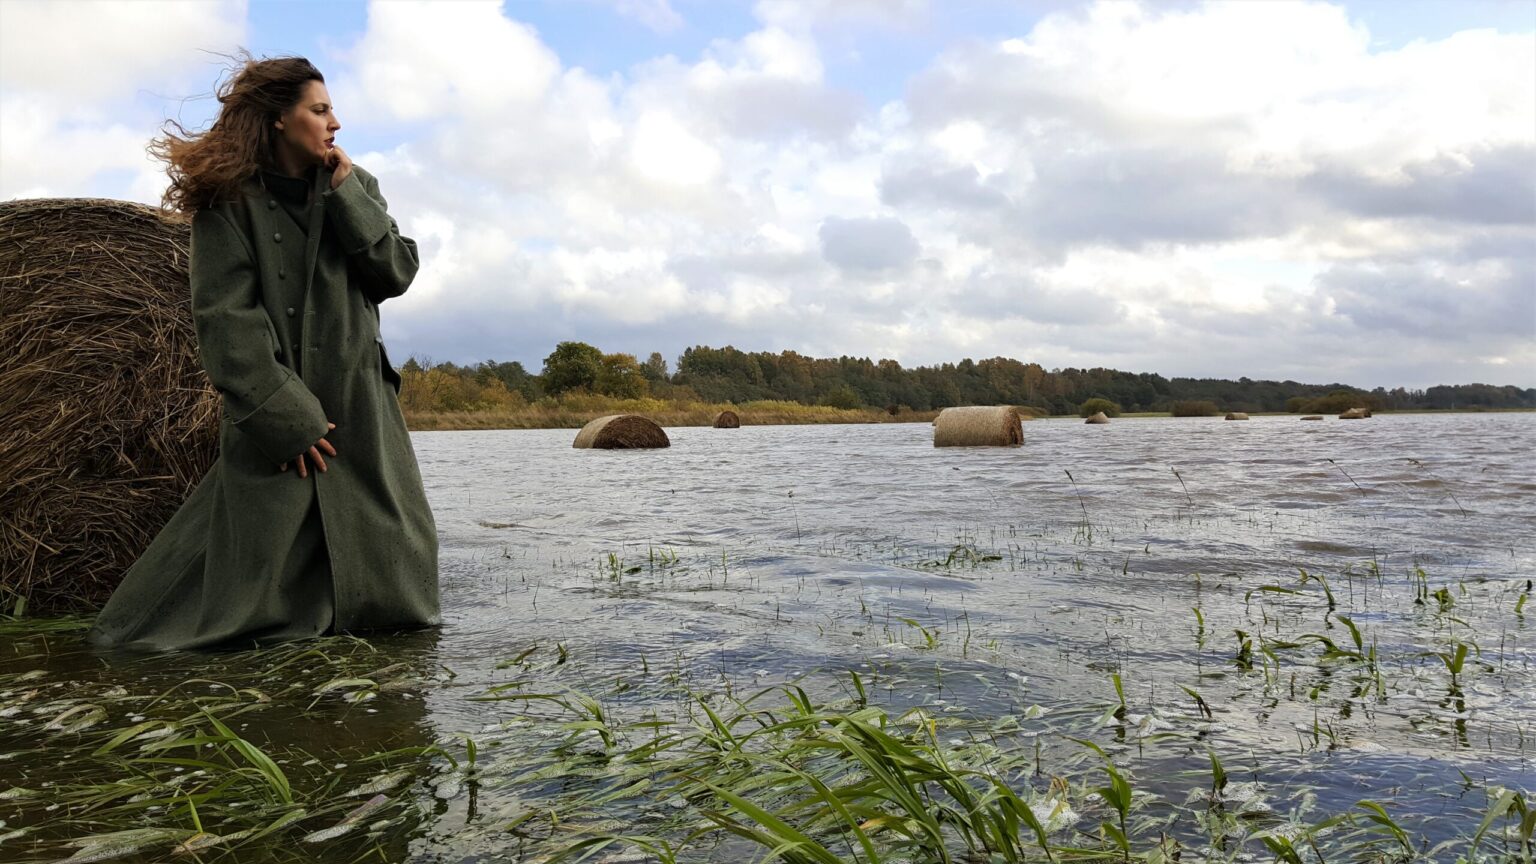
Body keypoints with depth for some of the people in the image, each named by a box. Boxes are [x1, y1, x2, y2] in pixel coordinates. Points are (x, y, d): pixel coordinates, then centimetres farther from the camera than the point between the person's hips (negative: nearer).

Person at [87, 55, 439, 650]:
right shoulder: (228, 200, -4)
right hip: (273, 412, -4)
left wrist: (345, 194, -8)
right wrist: (288, 416, -15)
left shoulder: (354, 186, 10)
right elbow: (225, 318, -10)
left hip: (361, 412, 4)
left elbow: (397, 273, 1)